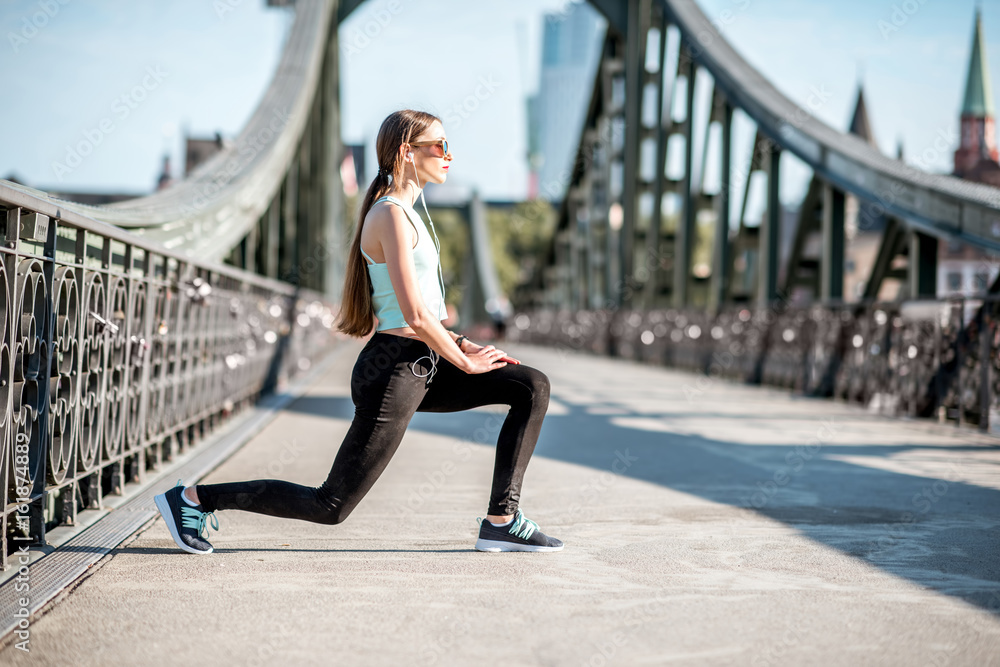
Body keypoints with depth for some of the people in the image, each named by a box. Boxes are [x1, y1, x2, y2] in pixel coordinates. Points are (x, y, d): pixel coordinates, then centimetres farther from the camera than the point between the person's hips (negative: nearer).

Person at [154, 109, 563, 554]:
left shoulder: (402, 213, 15)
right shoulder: (391, 215, -16)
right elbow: (415, 316, -21)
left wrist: (458, 343, 10)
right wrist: (465, 363, -8)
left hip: (420, 367, 10)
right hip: (393, 372, -10)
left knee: (532, 387, 4)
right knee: (331, 506, -3)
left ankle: (502, 521, 3)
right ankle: (192, 498, 8)